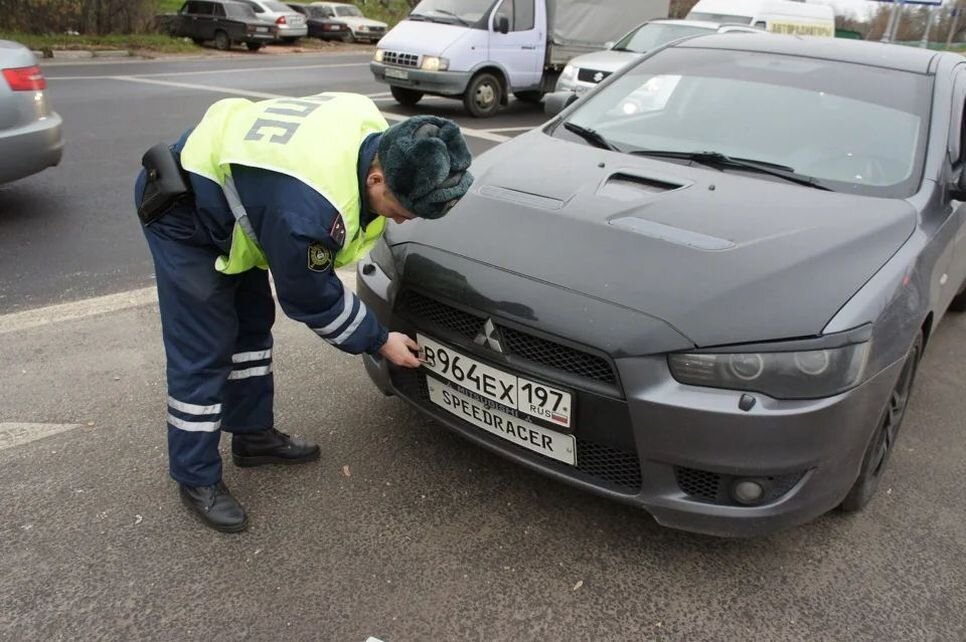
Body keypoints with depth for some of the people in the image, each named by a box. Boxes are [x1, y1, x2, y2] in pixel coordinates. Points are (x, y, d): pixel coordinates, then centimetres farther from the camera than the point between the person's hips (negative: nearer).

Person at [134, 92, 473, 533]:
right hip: (183, 211, -9)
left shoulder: (374, 128, -16)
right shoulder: (308, 213, -40)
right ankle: (197, 480, 11)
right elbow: (312, 301, -22)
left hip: (225, 185, 9)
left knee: (253, 323, 15)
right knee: (203, 352, -6)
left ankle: (253, 434, 32)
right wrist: (380, 342, -10)